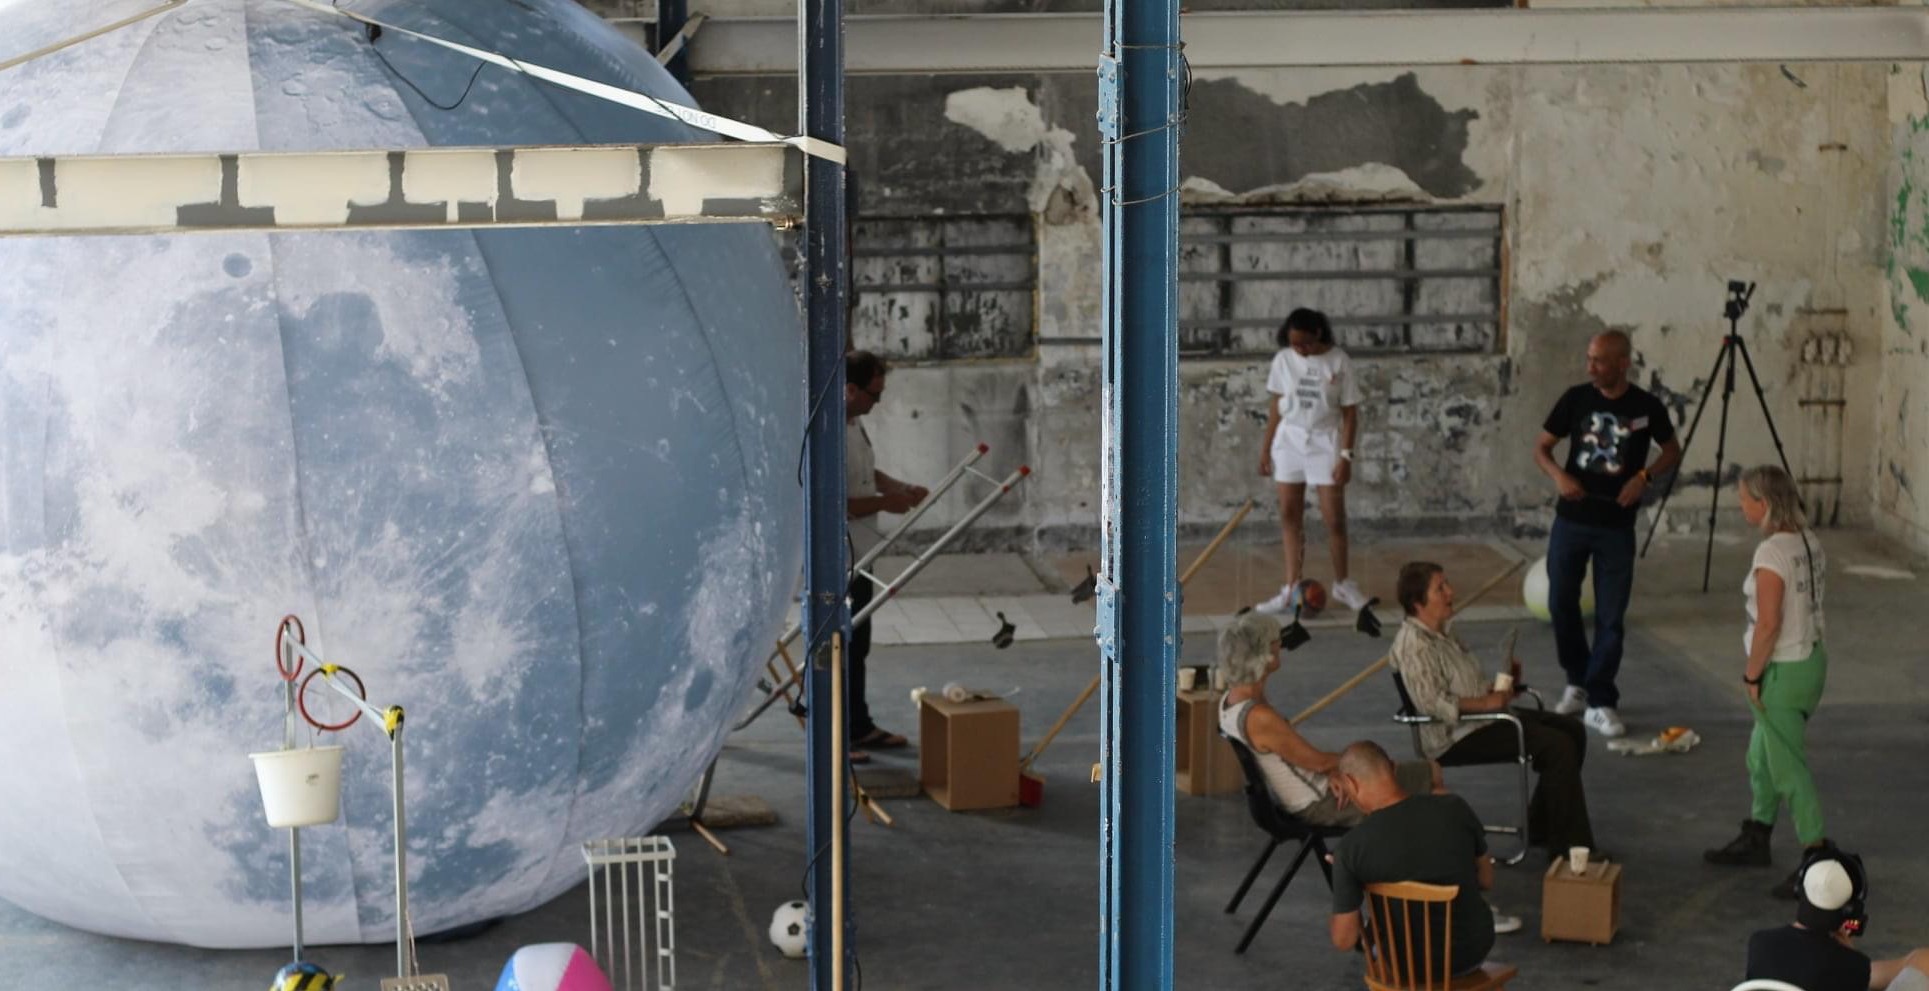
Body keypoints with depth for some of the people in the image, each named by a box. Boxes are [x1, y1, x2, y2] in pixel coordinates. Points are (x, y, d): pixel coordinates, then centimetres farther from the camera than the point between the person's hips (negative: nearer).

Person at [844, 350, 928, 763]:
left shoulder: (853, 423, 8)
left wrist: (902, 488, 6)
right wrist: (884, 503, -21)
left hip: (857, 555, 10)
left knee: (857, 645, 20)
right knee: (837, 648, -1)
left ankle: (859, 726, 32)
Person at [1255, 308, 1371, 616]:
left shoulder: (1338, 362, -10)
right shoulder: (1283, 360, -1)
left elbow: (1350, 413, -6)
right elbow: (1276, 406, 7)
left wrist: (1346, 455, -11)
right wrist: (1266, 448, 7)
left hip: (1324, 441, -3)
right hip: (1289, 439, 3)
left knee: (1335, 518, -1)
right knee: (1289, 516, 4)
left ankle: (1342, 583, 19)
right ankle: (1291, 590, 9)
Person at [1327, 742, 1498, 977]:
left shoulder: (1352, 846, -22)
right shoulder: (1454, 808, -16)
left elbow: (1344, 940, -15)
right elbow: (1486, 881, -1)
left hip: (1409, 962, -2)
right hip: (1473, 950, 2)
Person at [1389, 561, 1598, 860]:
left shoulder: (1442, 634, 15)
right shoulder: (1413, 645, -18)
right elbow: (1434, 703, -27)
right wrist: (1486, 702, -24)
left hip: (1483, 717, 11)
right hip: (1456, 736, -11)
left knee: (1572, 729, 8)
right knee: (1558, 746, -20)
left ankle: (1542, 828, 13)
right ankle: (1568, 846, -14)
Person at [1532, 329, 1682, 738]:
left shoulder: (1646, 407, -6)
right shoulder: (1575, 399, -3)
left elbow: (1673, 451, 9)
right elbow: (1541, 448, 4)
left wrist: (1644, 476, -11)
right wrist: (1559, 475, -17)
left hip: (1617, 526, -2)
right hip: (1570, 521, 2)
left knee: (1610, 618, -2)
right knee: (1561, 605, 9)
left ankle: (1601, 703, 5)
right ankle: (1577, 682, 30)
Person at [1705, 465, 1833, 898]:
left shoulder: (1771, 553, -22)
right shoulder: (1808, 542, 5)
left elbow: (1768, 623, -23)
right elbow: (1807, 606, 10)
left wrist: (1752, 675, -12)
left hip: (1783, 670, -10)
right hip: (1810, 658, 10)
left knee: (1789, 766, -1)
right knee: (1761, 756, 23)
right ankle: (1755, 839, 36)